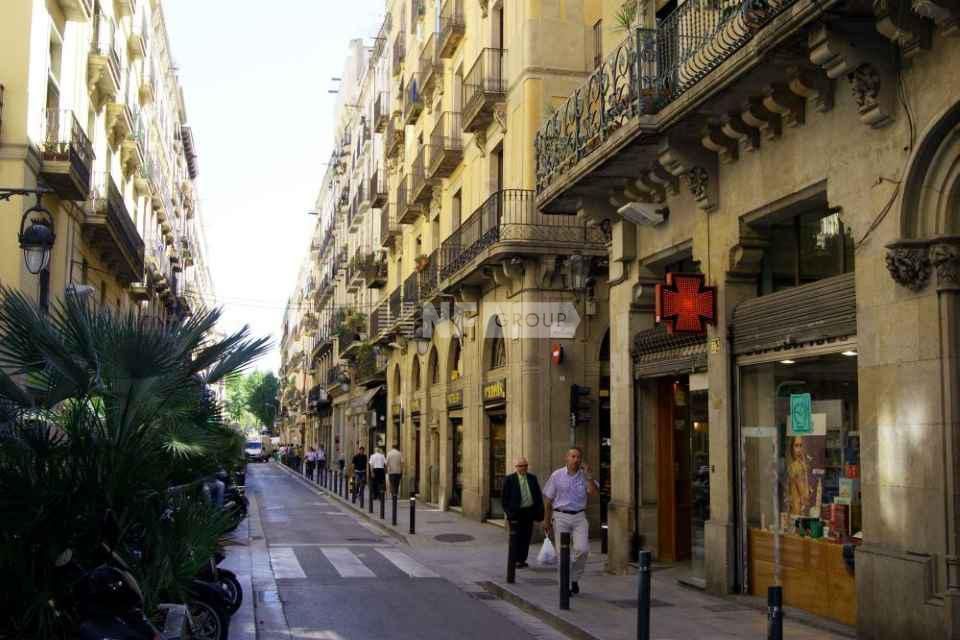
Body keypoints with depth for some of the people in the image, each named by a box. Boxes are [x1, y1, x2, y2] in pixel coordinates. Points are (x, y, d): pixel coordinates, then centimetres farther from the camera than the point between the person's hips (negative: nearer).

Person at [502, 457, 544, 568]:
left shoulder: (532, 478, 9)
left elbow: (538, 495, 11)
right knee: (516, 538, 0)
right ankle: (515, 560, 7)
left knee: (526, 537, 7)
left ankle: (522, 559, 16)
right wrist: (509, 513, -9)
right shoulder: (509, 479, -3)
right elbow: (505, 498, -2)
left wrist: (539, 513, 5)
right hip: (516, 513, -4)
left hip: (529, 511, 4)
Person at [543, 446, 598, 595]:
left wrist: (588, 475, -14)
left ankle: (574, 578, 11)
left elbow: (594, 494, -9)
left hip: (579, 517, 1)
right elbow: (548, 499, 3)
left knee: (582, 549, -12)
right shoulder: (557, 475, 0)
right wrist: (547, 520, 2)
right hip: (561, 516, -1)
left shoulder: (585, 476, 5)